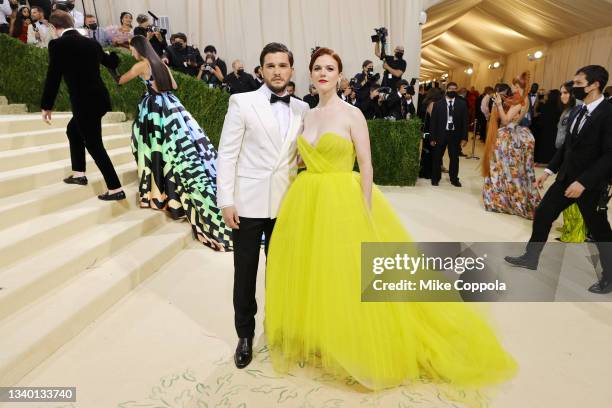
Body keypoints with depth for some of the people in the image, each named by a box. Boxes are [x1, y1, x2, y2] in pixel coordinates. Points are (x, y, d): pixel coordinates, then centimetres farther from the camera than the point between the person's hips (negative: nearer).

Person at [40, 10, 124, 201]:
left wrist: (46, 106, 3)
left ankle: (116, 189, -1)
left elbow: (53, 77, -7)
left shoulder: (57, 44, -9)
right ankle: (79, 174, 34)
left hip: (85, 103, -8)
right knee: (73, 130, 27)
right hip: (99, 99, 8)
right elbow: (111, 63, 23)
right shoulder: (92, 43, 9)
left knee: (94, 146, -1)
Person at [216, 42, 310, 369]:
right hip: (249, 201, -2)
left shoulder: (302, 109, 8)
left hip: (285, 203, 3)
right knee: (245, 271, 8)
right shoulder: (242, 102, -1)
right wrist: (226, 200, -10)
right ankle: (245, 335, 26)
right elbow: (227, 154, -5)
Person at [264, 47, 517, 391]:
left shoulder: (352, 114, -6)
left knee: (345, 276, 1)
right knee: (311, 274, 12)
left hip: (344, 202, -5)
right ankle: (314, 340, 33)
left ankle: (352, 347, 23)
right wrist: (303, 202, 9)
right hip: (307, 203, 6)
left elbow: (367, 165, -10)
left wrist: (366, 212, -16)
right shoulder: (306, 115, 10)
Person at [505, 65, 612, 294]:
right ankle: (530, 258, 24)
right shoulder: (576, 113, 8)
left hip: (592, 184, -7)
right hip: (566, 178, 7)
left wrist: (583, 182, -27)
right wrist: (549, 170, 11)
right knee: (542, 215, 8)